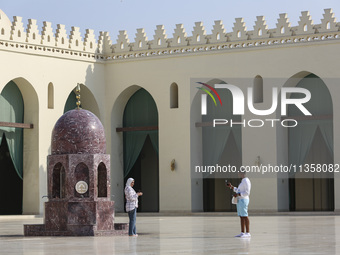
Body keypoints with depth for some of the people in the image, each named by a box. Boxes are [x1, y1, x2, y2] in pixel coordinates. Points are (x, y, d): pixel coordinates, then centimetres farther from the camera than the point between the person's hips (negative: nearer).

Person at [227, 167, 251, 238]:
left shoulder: (246, 181, -14)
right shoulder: (243, 181, 18)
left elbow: (247, 192, -20)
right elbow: (239, 191, 25)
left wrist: (238, 194, -21)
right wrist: (231, 186, 19)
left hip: (243, 200, -11)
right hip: (240, 200, 11)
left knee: (244, 216, -10)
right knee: (241, 216, 9)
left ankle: (248, 233, -10)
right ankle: (242, 233, 10)